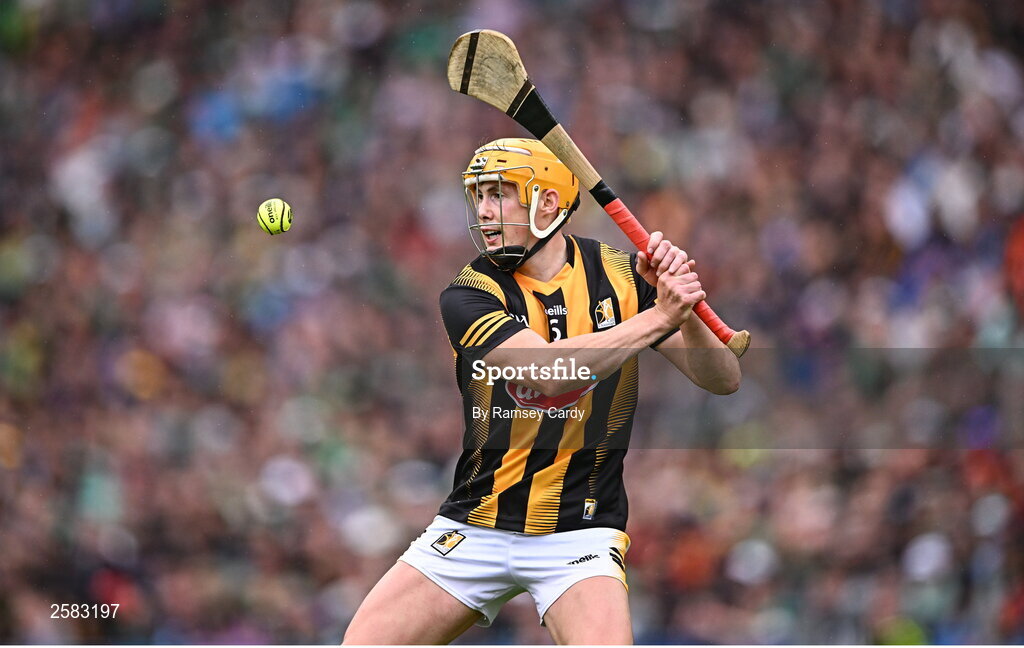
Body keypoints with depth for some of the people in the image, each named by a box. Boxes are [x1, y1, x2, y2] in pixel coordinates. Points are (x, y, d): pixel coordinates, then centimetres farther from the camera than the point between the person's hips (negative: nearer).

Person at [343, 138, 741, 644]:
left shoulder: (620, 276, -3)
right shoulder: (468, 295, -8)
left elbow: (724, 380, -6)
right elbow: (549, 371, -26)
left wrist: (687, 307, -26)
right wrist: (659, 316, -30)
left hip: (578, 533, -1)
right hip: (473, 528, 1)